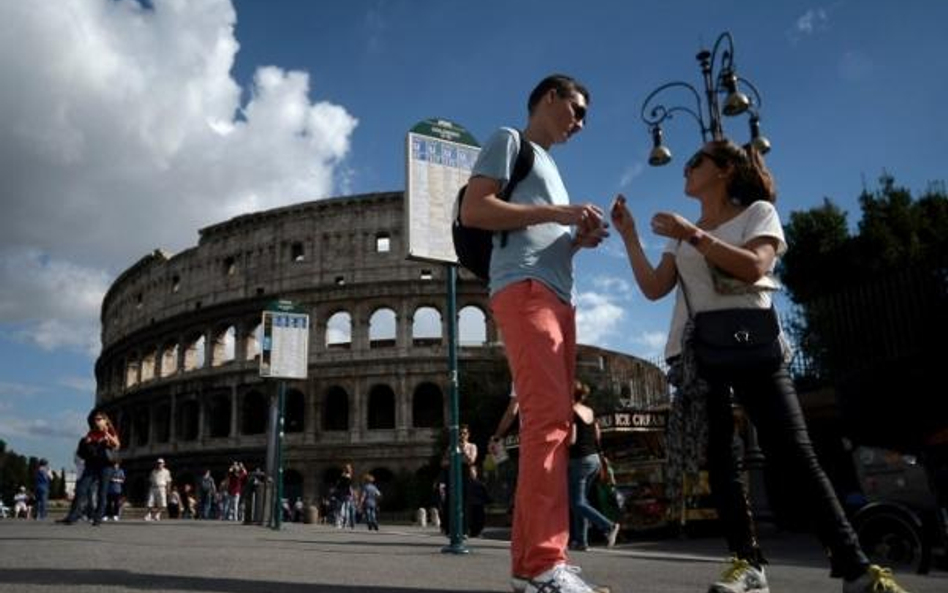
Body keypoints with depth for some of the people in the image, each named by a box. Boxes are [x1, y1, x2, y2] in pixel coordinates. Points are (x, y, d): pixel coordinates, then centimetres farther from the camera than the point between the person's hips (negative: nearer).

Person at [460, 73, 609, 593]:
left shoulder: (547, 163, 35)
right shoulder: (510, 141, 10)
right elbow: (473, 211, -5)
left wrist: (576, 240, 11)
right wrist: (556, 213, -7)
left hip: (558, 297, 9)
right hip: (524, 291, -9)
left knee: (552, 421, 2)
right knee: (548, 415, -20)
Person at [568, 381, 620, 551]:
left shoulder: (571, 412, -13)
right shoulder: (590, 412, 10)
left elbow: (571, 440, -19)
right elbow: (597, 437, 13)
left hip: (579, 461, -8)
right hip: (593, 459, 8)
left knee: (577, 503, -2)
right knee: (581, 500, 14)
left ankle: (609, 526, -16)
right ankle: (581, 540, 13)